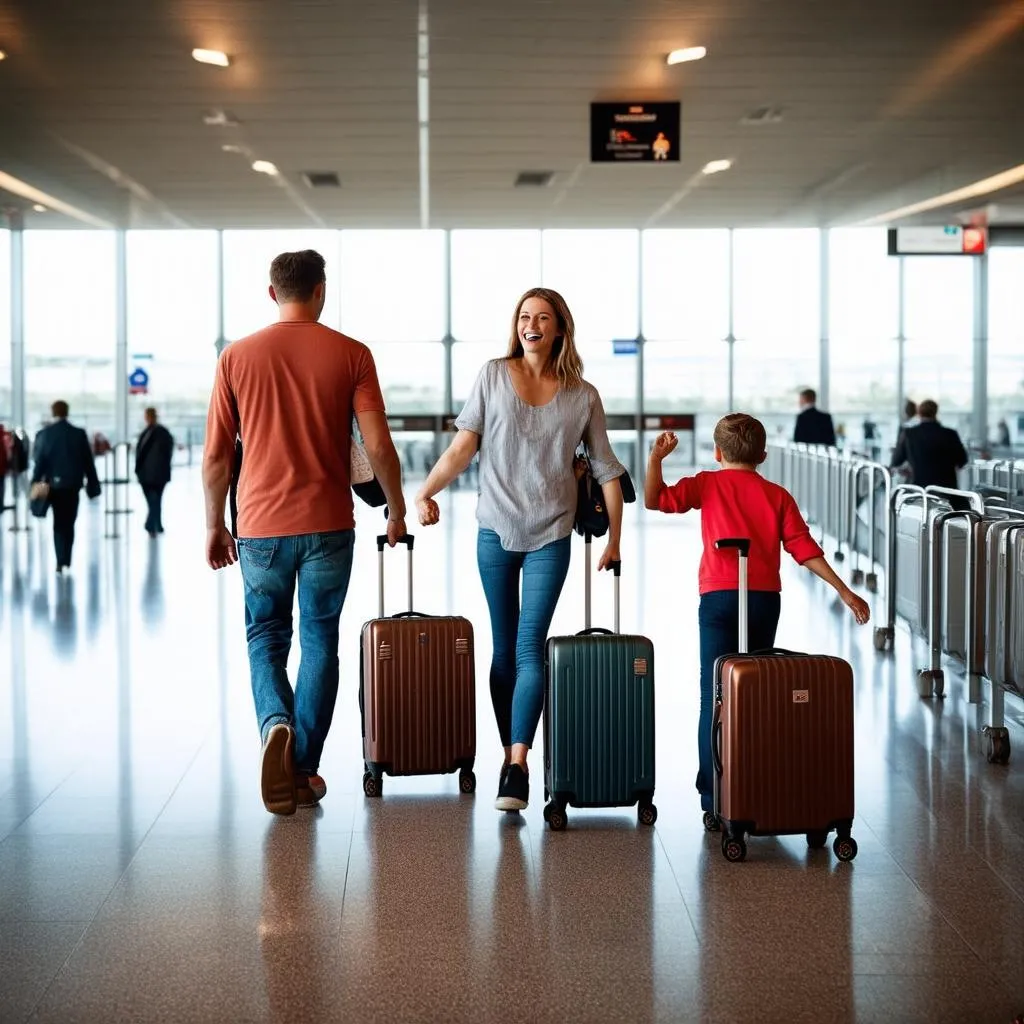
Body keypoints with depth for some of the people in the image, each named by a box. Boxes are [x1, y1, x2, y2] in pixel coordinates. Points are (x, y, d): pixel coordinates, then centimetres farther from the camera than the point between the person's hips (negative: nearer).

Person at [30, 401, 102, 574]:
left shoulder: (44, 434, -6)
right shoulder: (79, 434, -4)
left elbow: (38, 461, -6)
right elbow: (88, 461, 0)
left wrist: (36, 485, -2)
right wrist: (92, 483, 7)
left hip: (54, 484, 0)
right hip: (73, 484, 0)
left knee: (59, 524, 9)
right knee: (69, 523, 10)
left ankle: (61, 563, 0)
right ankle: (66, 562, 5)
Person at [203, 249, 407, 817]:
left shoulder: (237, 357, 0)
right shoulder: (350, 355, -2)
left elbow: (216, 456, 2)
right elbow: (378, 445, -6)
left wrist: (215, 526, 13)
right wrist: (397, 511, 8)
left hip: (261, 526, 0)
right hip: (328, 524, 0)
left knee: (266, 639, 13)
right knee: (319, 641, 12)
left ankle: (276, 724, -14)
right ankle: (305, 769, 13)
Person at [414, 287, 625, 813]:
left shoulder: (583, 396, 3)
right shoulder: (493, 376, 3)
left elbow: (606, 469, 8)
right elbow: (464, 445, -1)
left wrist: (615, 538, 7)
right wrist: (425, 492, -15)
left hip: (549, 536, -1)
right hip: (496, 530, 1)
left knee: (529, 648, -11)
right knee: (503, 649, 8)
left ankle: (518, 765, -18)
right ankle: (508, 753, 15)